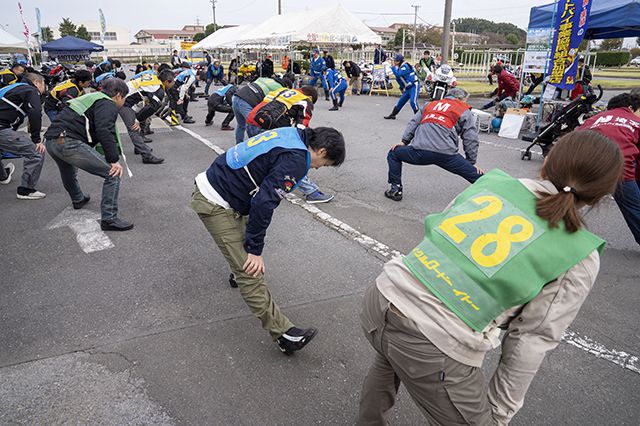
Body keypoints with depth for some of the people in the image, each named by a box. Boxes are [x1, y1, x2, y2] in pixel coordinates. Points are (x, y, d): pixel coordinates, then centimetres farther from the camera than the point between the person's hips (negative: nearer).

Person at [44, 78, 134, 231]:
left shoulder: (92, 98, 28)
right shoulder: (108, 105, -2)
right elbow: (105, 131, -19)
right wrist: (114, 160, -18)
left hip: (50, 139, 11)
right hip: (70, 142, -10)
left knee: (69, 172, 38)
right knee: (113, 173, -8)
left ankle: (78, 199, 65)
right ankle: (109, 219, -9)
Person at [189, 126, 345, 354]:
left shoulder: (291, 134, 9)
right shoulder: (296, 160, -19)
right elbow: (263, 203, -23)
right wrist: (255, 249, -14)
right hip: (217, 204, -10)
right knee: (251, 271, -7)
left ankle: (239, 276, 59)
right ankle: (283, 332, -1)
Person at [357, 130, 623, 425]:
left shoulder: (492, 181, 6)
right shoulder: (580, 259, -2)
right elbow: (532, 340, -1)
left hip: (378, 300, 5)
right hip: (434, 354, -5)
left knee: (390, 360, 39)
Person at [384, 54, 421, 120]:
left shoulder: (405, 66, -16)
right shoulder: (400, 67, 13)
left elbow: (398, 74, -25)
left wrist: (393, 67, -12)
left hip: (414, 86, -9)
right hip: (408, 87, 10)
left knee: (413, 101, -23)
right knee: (401, 101, 14)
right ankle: (392, 115, 23)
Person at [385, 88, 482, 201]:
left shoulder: (430, 104, 30)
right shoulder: (465, 112, 18)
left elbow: (414, 122, 23)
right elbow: (471, 139, 11)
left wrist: (404, 141, 23)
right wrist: (471, 163, 17)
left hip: (420, 151, 2)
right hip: (446, 155, -2)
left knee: (393, 154, 27)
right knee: (476, 175, 7)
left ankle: (395, 189, 21)